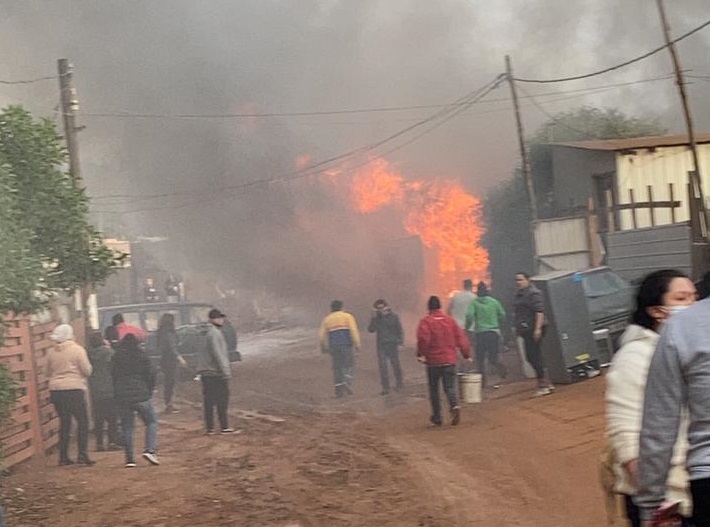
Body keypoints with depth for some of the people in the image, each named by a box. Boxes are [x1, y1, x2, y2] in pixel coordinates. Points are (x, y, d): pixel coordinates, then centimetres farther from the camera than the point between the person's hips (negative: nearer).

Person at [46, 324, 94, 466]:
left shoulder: (51, 353, 6)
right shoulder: (77, 350, -7)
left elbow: (48, 373, 15)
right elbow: (87, 371, -7)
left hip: (56, 390, 5)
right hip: (74, 389, -5)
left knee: (64, 422, 12)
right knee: (83, 422, 2)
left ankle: (63, 457, 11)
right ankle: (83, 455, -6)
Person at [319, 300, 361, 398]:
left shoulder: (326, 319, 14)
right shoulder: (347, 316, 6)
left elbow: (322, 335, 8)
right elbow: (353, 330, -8)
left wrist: (324, 347, 18)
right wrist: (357, 343, -10)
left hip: (333, 346, 3)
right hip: (346, 344, -3)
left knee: (337, 368, 8)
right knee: (349, 365, 4)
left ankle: (339, 390, 6)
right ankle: (348, 383, -18)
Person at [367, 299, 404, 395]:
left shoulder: (393, 316, -3)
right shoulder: (376, 318, 3)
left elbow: (400, 331, 0)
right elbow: (371, 329, -7)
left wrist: (400, 343, -7)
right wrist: (374, 317, -15)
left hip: (392, 344, -2)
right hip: (381, 345, 2)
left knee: (395, 364, 7)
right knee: (382, 365, -2)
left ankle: (399, 383, 28)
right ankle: (385, 387, 3)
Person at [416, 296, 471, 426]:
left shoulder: (425, 321, -5)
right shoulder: (449, 320, 7)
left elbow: (423, 338, -21)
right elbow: (461, 338, 4)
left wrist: (420, 354, -11)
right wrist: (466, 354, 9)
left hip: (433, 361, -2)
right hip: (450, 360, 2)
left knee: (434, 390, 11)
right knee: (450, 387, 4)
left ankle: (437, 418, 14)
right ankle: (454, 406, -25)